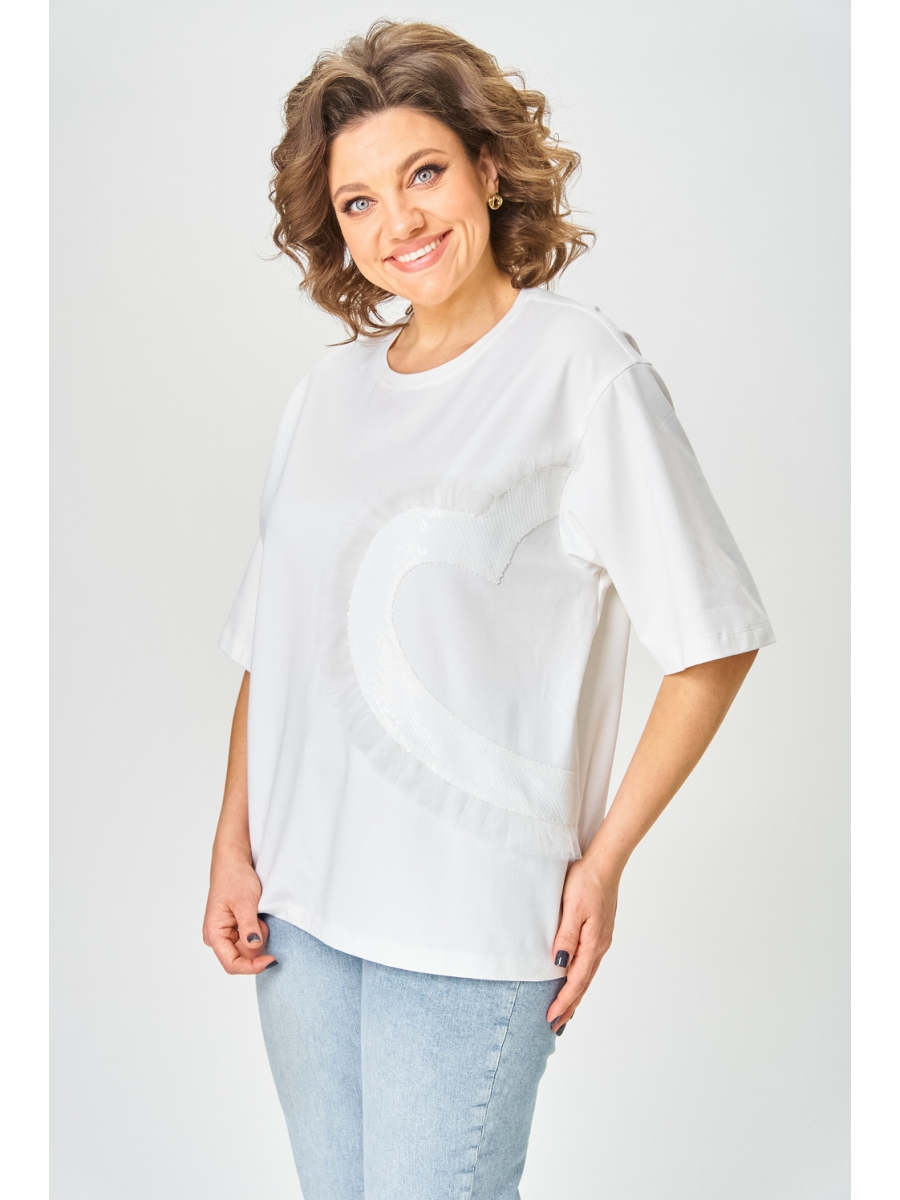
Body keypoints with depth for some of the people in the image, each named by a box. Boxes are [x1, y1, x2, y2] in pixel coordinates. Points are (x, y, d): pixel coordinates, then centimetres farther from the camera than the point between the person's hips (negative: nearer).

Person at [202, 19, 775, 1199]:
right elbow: (271, 648, 13)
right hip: (299, 908, 6)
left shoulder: (582, 371, -9)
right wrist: (233, 848, 6)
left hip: (466, 925, -5)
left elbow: (714, 640, -9)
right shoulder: (327, 394, 9)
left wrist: (603, 860, -9)